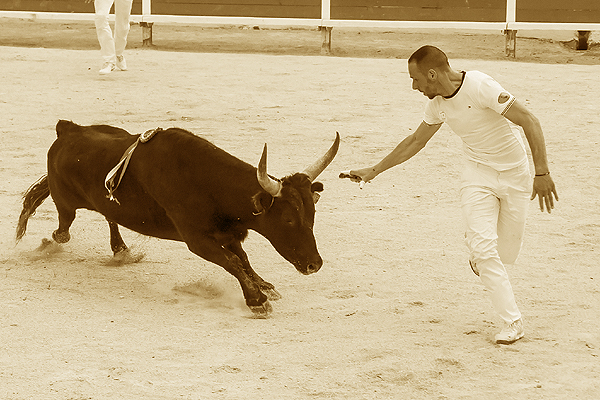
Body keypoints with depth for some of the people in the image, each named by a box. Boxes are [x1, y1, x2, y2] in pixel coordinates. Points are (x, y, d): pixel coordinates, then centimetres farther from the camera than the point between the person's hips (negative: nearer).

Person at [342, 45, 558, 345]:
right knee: (484, 247, -14)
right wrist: (374, 170, 16)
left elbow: (529, 122, -26)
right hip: (477, 175, 4)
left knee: (506, 255, 5)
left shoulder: (480, 87, -25)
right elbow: (415, 141, 15)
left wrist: (542, 173, -31)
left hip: (516, 174, -4)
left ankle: (479, 254, 42)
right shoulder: (437, 104, -3)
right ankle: (513, 322, -7)